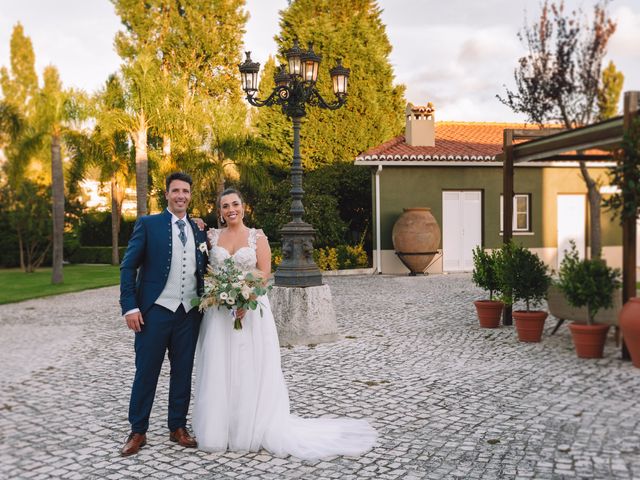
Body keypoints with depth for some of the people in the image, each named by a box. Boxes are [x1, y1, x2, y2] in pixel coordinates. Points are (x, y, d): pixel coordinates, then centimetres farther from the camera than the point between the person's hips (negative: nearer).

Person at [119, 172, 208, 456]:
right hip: (156, 311, -4)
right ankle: (138, 432, 17)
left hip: (190, 313, 4)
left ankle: (178, 427, 24)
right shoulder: (147, 224, -1)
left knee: (183, 372, 11)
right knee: (146, 372, 4)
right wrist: (130, 307, -11)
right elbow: (128, 267, -4)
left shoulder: (199, 230, 11)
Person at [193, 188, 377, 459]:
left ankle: (252, 430, 13)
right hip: (219, 312, 2)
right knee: (219, 371, 4)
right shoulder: (212, 236, 8)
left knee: (250, 371, 1)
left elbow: (264, 275, -5)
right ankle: (218, 429, 16)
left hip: (251, 310, -2)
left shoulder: (257, 237, 2)